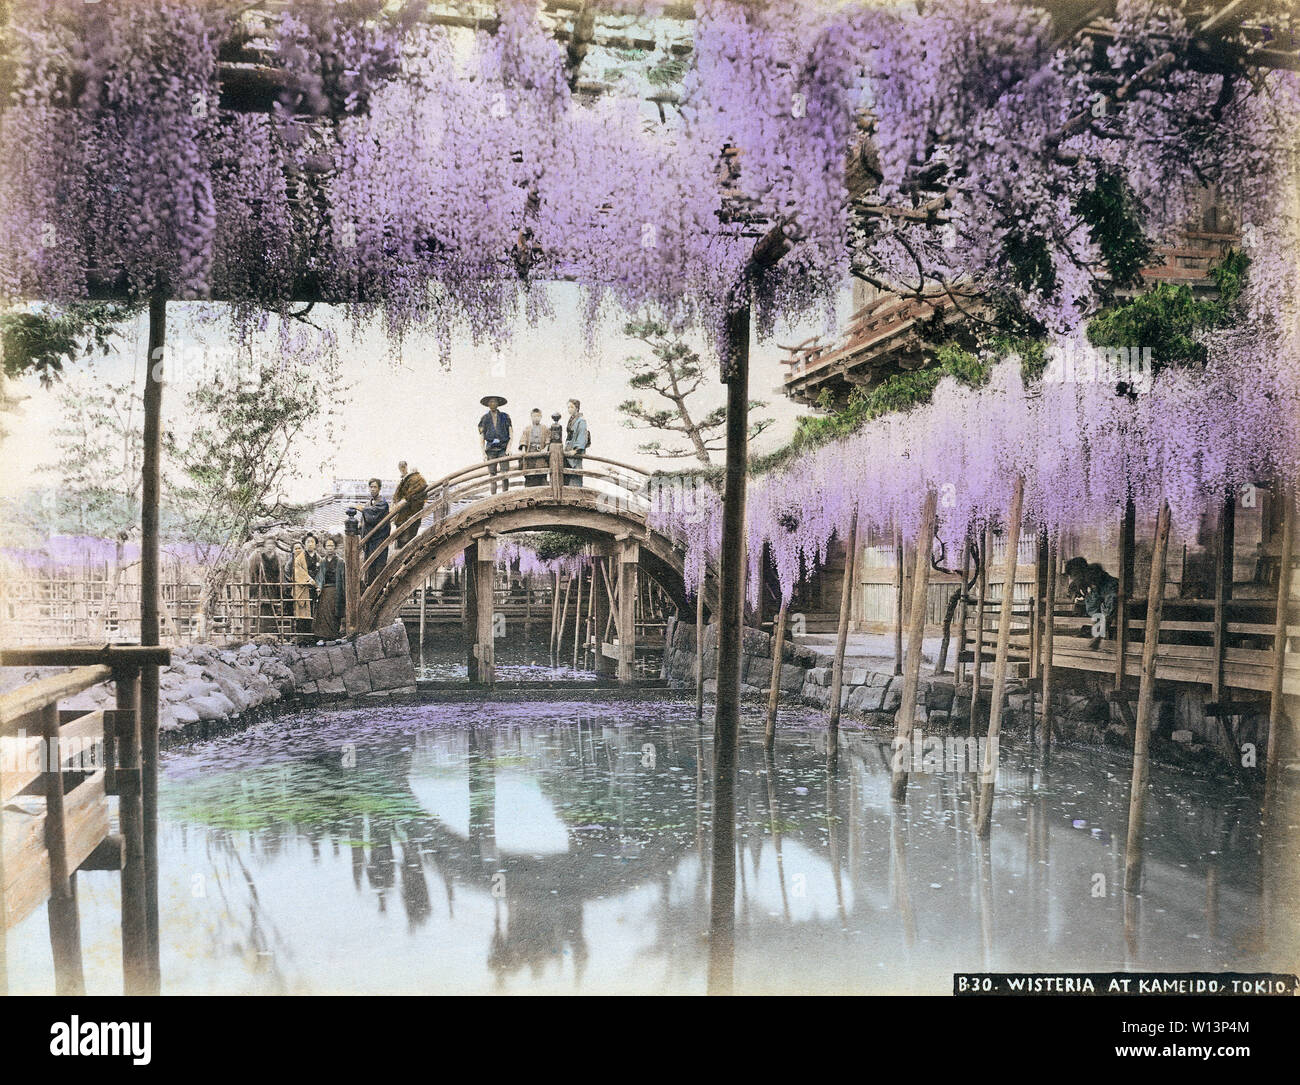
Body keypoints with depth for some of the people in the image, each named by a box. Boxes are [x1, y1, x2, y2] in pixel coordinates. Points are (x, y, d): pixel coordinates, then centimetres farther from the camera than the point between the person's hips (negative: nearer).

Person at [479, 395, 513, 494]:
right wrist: (483, 452, 1)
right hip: (491, 448, 1)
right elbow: (481, 436, 9)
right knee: (492, 475, -3)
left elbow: (511, 433, 7)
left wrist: (509, 447, -6)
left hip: (503, 448, -1)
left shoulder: (505, 416, 10)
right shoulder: (484, 418, 11)